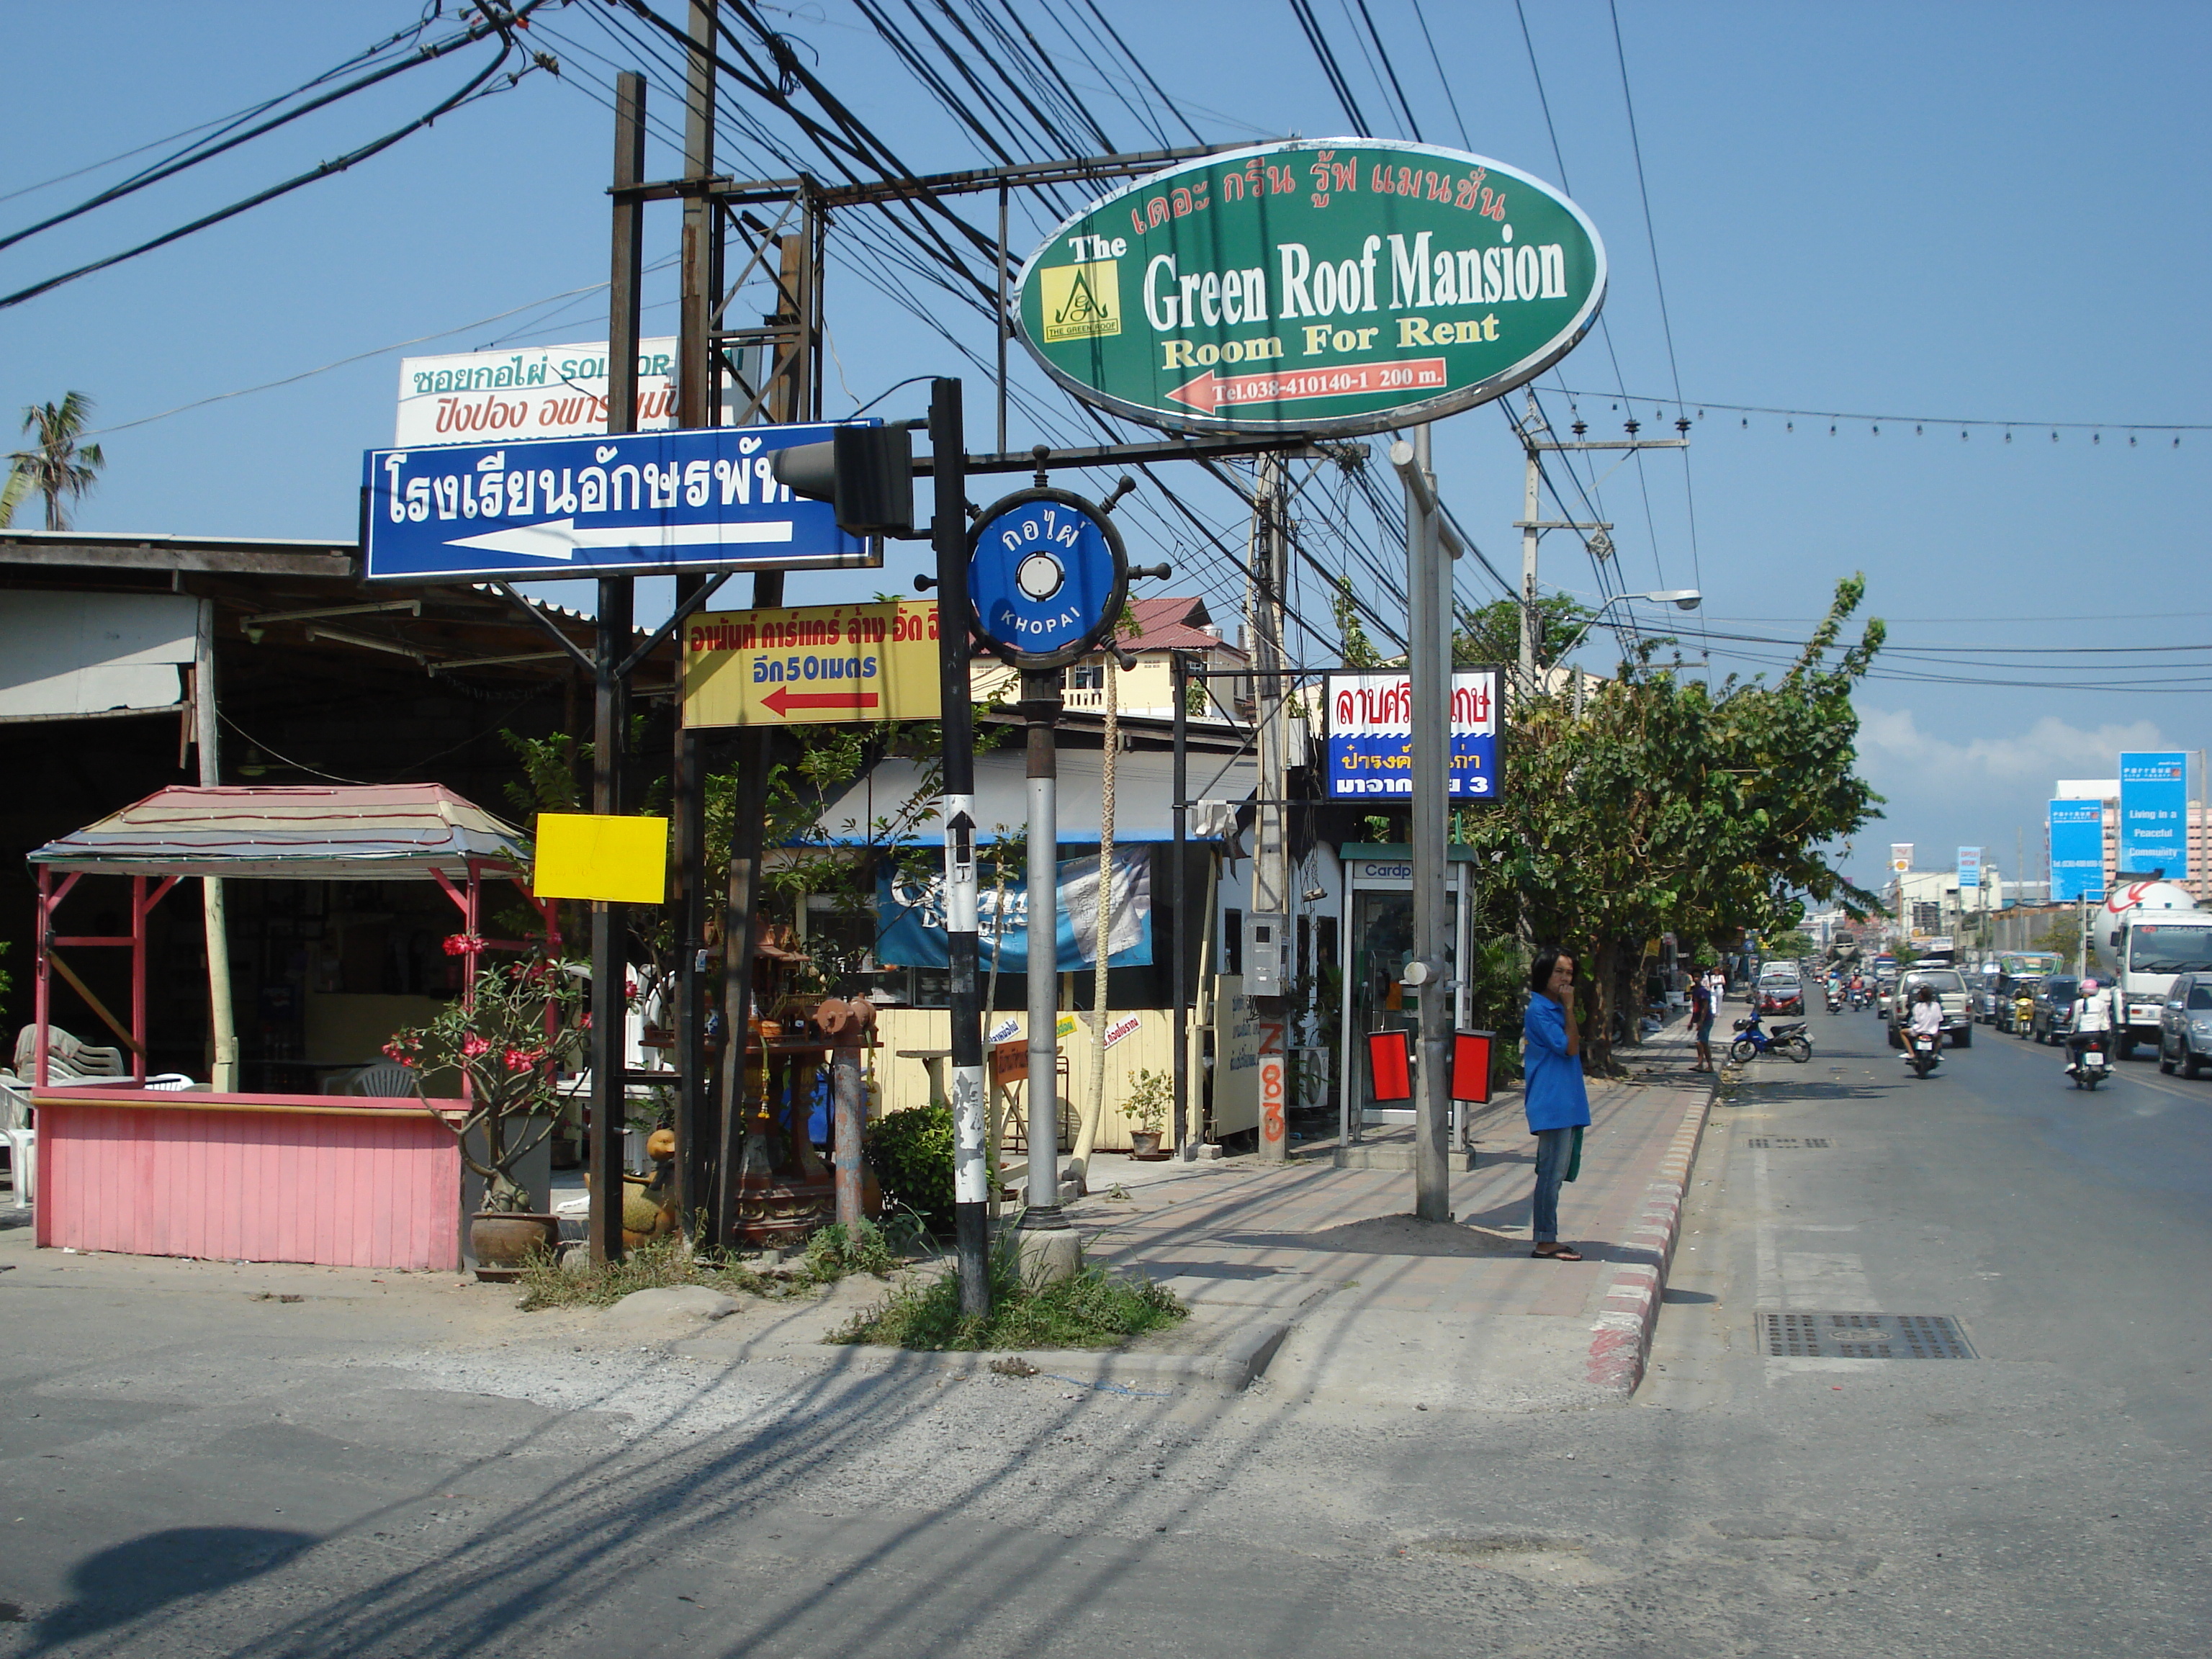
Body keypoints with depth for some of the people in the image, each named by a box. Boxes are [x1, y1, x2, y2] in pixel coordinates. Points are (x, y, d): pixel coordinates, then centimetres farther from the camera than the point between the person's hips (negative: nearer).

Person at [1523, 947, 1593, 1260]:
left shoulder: (1555, 1009, 16)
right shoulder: (1539, 1010, -13)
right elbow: (1570, 1047, -17)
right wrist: (1570, 1008, -15)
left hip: (1566, 1102, 10)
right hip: (1551, 1103, -10)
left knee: (1553, 1173, 11)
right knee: (1551, 1173, -8)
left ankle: (1547, 1239, 16)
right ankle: (1545, 1242, -5)